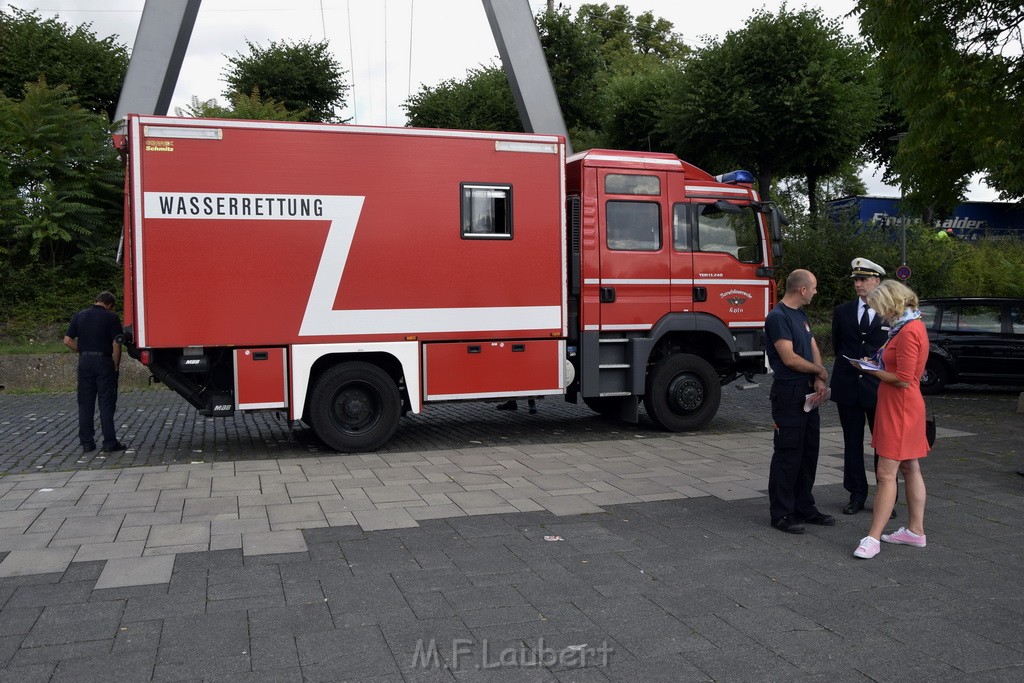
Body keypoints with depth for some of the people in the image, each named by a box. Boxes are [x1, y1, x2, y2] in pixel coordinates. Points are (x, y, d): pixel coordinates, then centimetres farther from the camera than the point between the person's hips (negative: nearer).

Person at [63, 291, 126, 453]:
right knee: (106, 404, 1)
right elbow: (116, 344, -10)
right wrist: (116, 366, -2)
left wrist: (83, 352, 11)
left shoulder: (79, 316, 8)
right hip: (104, 361, -4)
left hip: (84, 362, 4)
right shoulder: (111, 317, -4)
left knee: (85, 404, 9)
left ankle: (87, 443, 11)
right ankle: (109, 442, 1)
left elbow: (68, 341, 4)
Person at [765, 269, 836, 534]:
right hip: (788, 393, -9)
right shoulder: (778, 317, -14)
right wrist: (820, 372, -5)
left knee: (809, 452, 13)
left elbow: (813, 348, 13)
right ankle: (781, 514, 4)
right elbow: (789, 358, -19)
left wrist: (818, 380, -4)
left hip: (807, 393, 9)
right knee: (787, 454, -4)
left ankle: (804, 508, 24)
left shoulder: (801, 316, 15)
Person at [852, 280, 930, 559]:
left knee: (886, 474, -9)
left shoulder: (909, 331, -19)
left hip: (900, 409, -10)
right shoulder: (911, 326, 12)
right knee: (910, 469, 15)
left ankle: (873, 538, -6)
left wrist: (872, 370, -9)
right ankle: (915, 530, 24)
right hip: (902, 407, 10)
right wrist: (877, 366, 7)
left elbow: (903, 379, -21)